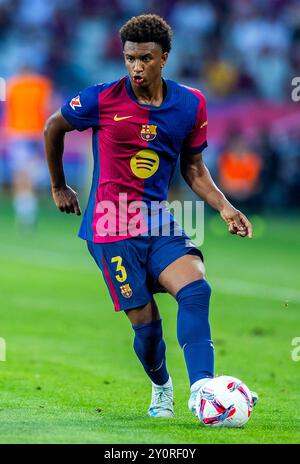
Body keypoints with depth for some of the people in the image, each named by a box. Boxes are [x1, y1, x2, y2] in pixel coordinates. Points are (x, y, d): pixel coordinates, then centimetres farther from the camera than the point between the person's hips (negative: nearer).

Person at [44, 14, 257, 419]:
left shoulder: (191, 104, 1)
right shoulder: (102, 99, -9)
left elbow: (193, 166, 13)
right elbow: (54, 127, 9)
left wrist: (224, 207, -2)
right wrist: (59, 187, 17)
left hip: (159, 222, 3)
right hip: (112, 229, -3)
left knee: (196, 288, -24)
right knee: (146, 323, -4)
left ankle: (201, 390, -31)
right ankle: (162, 388, 26)